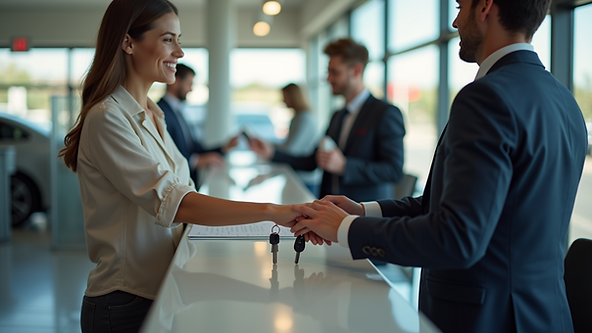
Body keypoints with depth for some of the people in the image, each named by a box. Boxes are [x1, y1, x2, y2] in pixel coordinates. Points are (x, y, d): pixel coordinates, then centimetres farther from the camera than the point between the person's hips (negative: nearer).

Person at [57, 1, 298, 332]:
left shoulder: (152, 115, 12)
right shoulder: (106, 119, -17)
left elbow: (184, 194, 6)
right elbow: (172, 203, -26)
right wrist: (272, 211, -32)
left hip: (161, 292, 8)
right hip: (125, 304, -8)